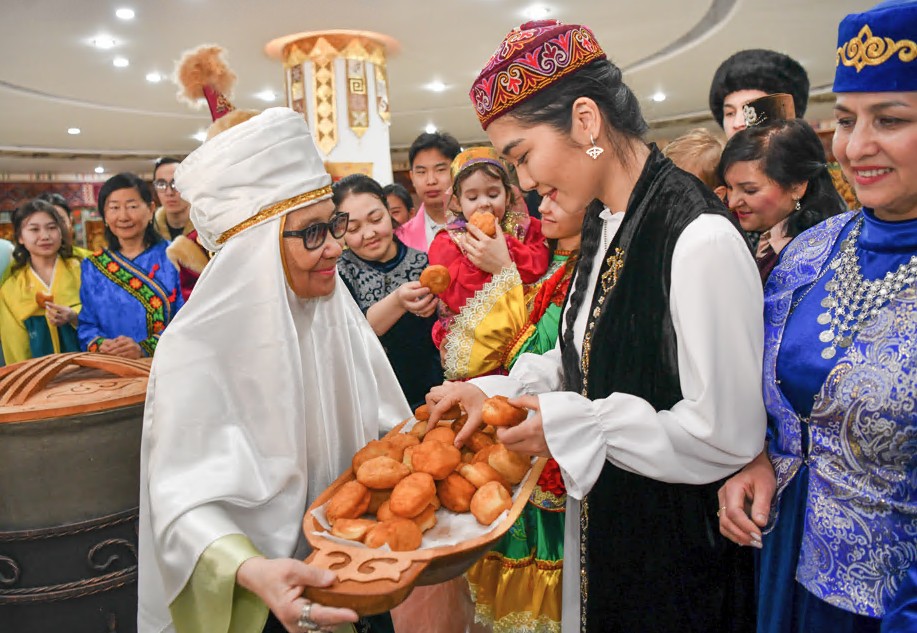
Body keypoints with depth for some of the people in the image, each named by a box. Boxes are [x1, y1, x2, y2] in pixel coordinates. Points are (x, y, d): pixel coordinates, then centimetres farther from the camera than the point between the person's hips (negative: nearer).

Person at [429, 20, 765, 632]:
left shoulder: (701, 239, -26)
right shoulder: (603, 227, 2)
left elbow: (728, 434, -25)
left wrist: (569, 424, -19)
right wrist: (493, 392, -2)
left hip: (679, 542, -8)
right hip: (600, 514, 8)